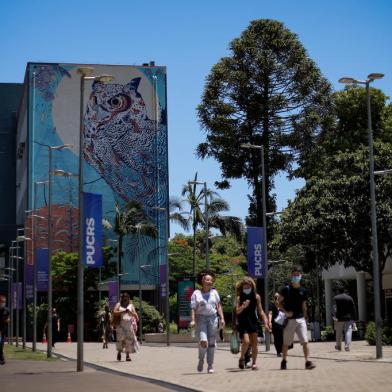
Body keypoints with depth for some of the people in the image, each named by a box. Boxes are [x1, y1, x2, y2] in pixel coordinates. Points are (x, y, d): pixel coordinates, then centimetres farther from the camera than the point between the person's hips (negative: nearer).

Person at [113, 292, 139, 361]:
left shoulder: (131, 305, 15)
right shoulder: (118, 305, 11)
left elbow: (135, 315, 7)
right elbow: (114, 313, -3)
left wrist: (130, 312, -11)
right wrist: (123, 311, -12)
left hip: (129, 324, 1)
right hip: (120, 324, -1)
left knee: (129, 339, -6)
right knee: (120, 338, -10)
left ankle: (127, 355, -2)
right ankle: (119, 352, 13)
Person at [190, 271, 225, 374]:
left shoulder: (214, 292, 11)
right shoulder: (196, 293, 3)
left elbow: (218, 306, 11)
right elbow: (193, 309, -1)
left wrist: (222, 318, 2)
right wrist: (193, 320, -13)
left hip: (213, 318, 3)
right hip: (201, 319, -3)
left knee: (211, 343, 3)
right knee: (203, 342, -17)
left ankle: (210, 365, 11)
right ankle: (201, 360, 10)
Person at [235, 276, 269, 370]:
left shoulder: (256, 296, 5)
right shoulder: (239, 297, -1)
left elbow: (260, 310, 9)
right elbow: (237, 311, -9)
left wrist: (265, 321, 2)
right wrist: (243, 306, -28)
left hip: (253, 322, 3)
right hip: (243, 323, -3)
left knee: (254, 344, 3)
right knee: (246, 341, -17)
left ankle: (254, 363, 15)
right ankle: (241, 358, 7)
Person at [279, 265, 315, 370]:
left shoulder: (303, 290, 8)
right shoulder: (286, 289, -4)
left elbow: (304, 305, 16)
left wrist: (305, 317, 11)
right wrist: (285, 312, -12)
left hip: (300, 319, 2)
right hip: (289, 319, -2)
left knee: (305, 341, -7)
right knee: (286, 343, 6)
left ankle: (307, 361, -7)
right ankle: (284, 361, 20)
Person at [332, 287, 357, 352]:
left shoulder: (336, 298, 1)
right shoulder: (349, 298, 7)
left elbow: (335, 307, -11)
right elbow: (353, 309, 6)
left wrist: (334, 316, -19)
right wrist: (354, 318, 10)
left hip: (339, 318, 0)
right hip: (348, 318, 0)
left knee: (338, 333, 13)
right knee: (348, 331, -4)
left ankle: (338, 346, 25)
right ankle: (347, 346, -18)